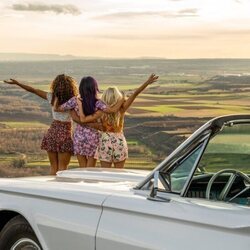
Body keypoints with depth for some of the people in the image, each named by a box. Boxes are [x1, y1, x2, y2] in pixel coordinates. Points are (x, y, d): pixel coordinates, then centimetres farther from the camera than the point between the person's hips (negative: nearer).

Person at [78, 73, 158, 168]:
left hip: (106, 141, -1)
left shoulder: (102, 111, -9)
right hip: (120, 141, 1)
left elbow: (83, 119, -14)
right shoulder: (121, 109, -6)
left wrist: (80, 104, -5)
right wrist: (147, 83, -12)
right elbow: (134, 94, -11)